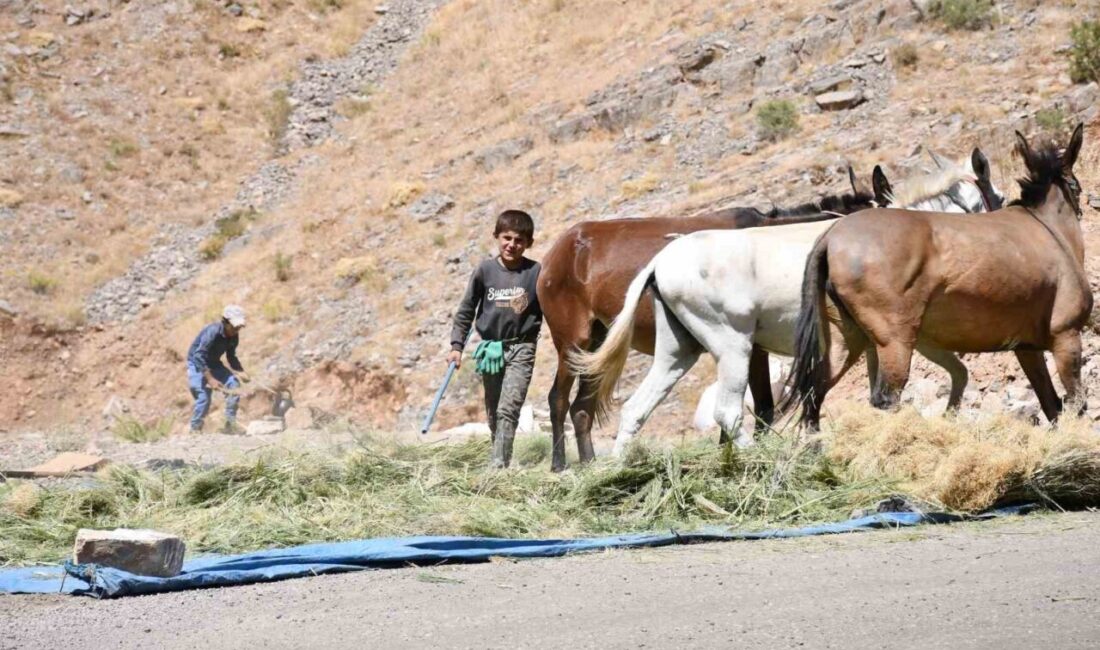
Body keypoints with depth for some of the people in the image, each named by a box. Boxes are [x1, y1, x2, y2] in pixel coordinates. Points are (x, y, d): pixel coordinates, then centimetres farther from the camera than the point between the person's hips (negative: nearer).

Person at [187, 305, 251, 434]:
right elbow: (199, 356, -34)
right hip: (197, 364, -7)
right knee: (204, 396, -20)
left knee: (234, 384, -13)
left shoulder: (233, 336, -8)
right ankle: (195, 430, -1)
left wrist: (241, 372, -10)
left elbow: (231, 357, 8)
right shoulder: (213, 332, -31)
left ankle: (230, 424, -8)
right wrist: (210, 379, -38)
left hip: (213, 363, 7)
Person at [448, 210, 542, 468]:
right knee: (493, 413, 13)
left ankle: (498, 464, -20)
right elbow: (466, 309, 6)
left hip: (521, 347, -3)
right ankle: (498, 461, 26)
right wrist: (457, 346, 3)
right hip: (490, 348, 3)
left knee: (508, 409, -16)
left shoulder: (535, 272, -4)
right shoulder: (485, 270, -1)